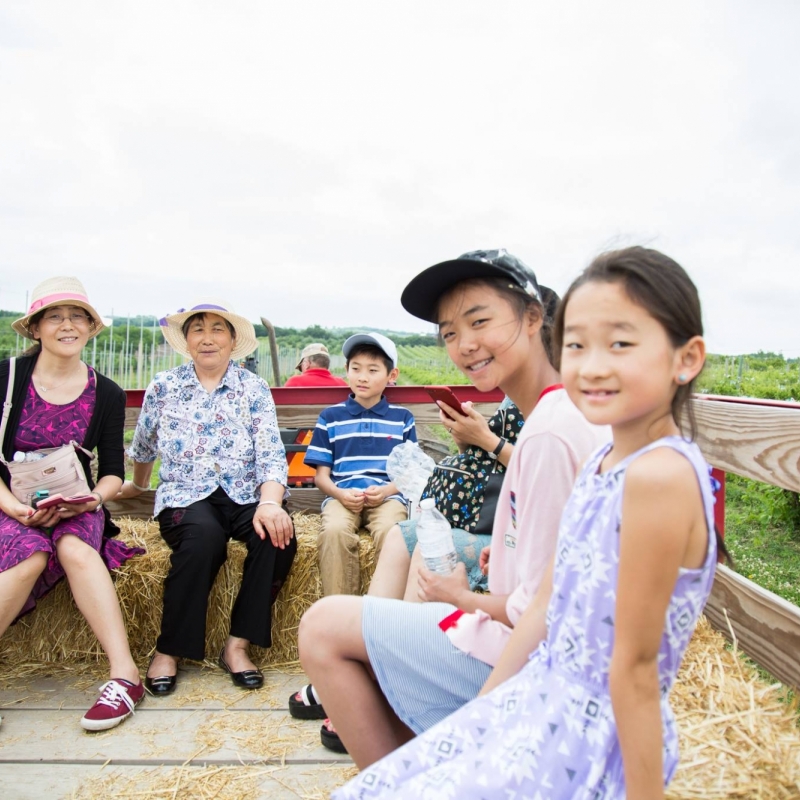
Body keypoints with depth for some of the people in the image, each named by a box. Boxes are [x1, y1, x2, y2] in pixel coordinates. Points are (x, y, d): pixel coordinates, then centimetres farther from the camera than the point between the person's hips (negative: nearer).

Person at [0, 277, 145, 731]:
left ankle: (124, 673, -35)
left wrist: (95, 497, -17)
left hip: (74, 509, 0)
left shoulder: (107, 394, 3)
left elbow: (113, 470, 4)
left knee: (73, 548, -32)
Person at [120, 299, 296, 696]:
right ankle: (169, 650, -18)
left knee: (278, 533, -31)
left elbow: (271, 454, -8)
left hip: (245, 496, 1)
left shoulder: (253, 388, 4)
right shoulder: (163, 386, 7)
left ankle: (238, 644, -17)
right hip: (185, 496, 0)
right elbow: (143, 447, 23)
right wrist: (137, 487, 34)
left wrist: (270, 503, -24)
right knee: (203, 536, -35)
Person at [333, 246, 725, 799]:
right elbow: (546, 610, 6)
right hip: (541, 698, 8)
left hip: (597, 733, -7)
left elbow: (636, 665, -20)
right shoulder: (604, 461, 2)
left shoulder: (660, 475, -25)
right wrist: (473, 718, 10)